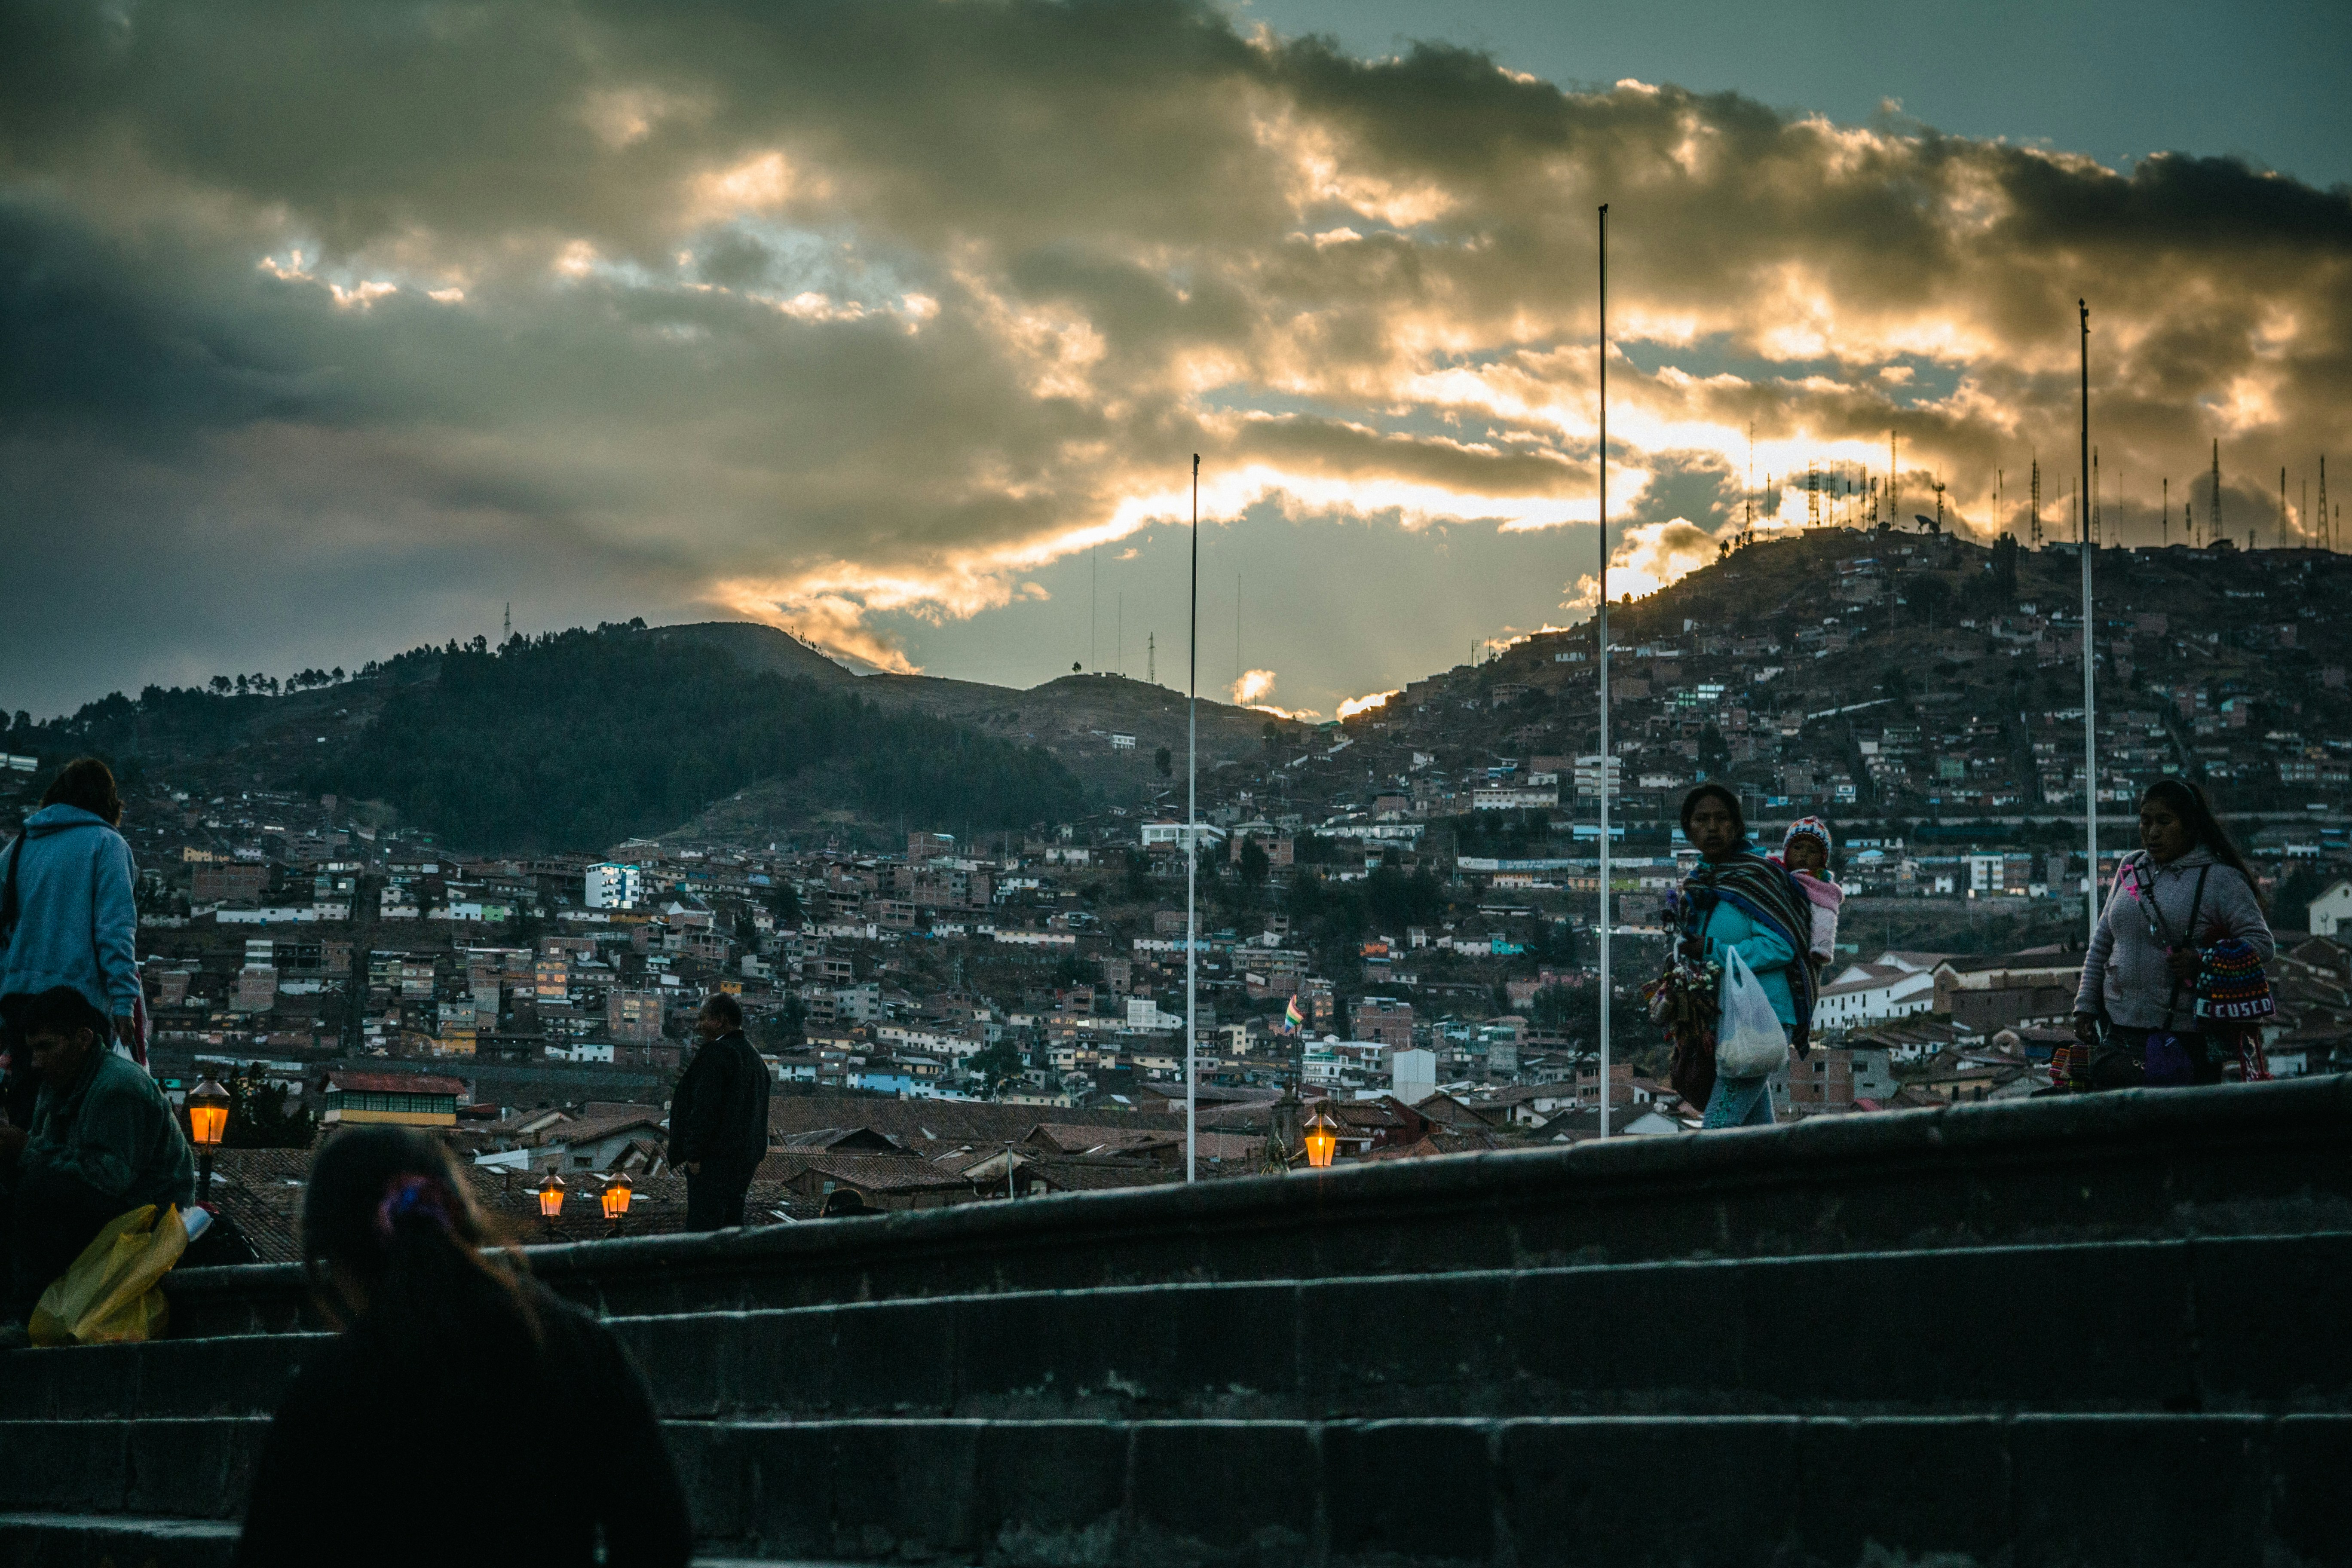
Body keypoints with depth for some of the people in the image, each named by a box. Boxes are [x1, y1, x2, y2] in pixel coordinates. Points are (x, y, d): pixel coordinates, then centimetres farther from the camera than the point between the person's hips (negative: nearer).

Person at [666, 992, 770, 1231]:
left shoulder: (715, 1052, -13)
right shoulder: (754, 1058, 16)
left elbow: (706, 1107, -20)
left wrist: (693, 1154, -17)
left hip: (713, 1158, -9)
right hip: (744, 1161, 9)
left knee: (702, 1228, -10)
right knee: (732, 1225, 12)